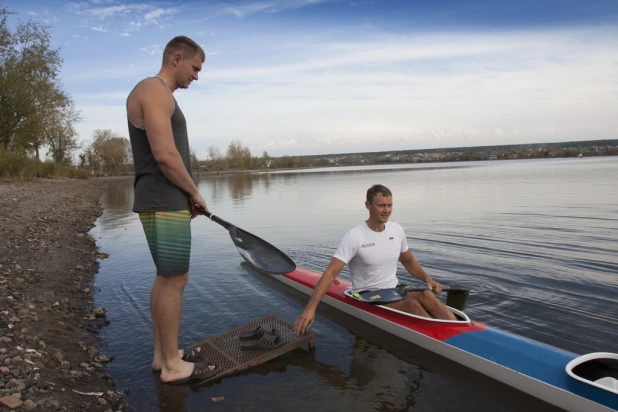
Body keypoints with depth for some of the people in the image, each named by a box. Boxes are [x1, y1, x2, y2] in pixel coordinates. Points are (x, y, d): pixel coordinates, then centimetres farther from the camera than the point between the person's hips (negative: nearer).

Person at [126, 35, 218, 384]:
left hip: (166, 203, 11)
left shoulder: (160, 94, 21)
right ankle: (173, 365, 9)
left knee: (167, 278, 14)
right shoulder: (154, 90, -11)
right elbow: (165, 155, -21)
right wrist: (195, 192, -9)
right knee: (175, 280, -4)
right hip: (164, 206, -11)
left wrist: (187, 196, 14)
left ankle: (163, 354, 25)